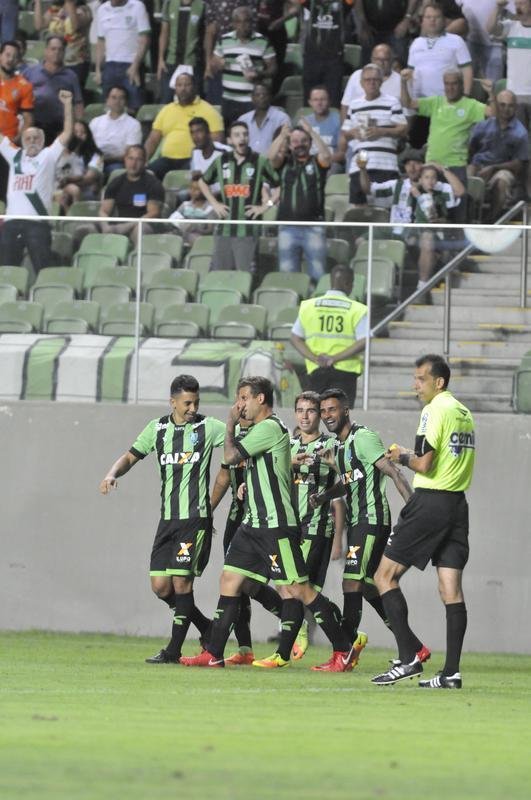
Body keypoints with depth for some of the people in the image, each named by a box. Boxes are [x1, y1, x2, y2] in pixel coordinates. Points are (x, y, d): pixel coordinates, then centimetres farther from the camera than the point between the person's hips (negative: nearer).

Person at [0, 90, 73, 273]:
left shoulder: (48, 156, 7)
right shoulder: (15, 155, 17)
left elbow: (67, 133, 1)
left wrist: (67, 105, -6)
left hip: (37, 221, -4)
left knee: (43, 269, -5)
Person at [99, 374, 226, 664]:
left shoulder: (207, 428, 0)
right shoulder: (156, 429, 10)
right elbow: (131, 456, 18)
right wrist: (112, 474, -2)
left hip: (196, 518, -5)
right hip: (168, 518, 5)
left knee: (181, 581, -9)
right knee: (161, 585, 0)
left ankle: (174, 650, 0)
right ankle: (209, 631, 18)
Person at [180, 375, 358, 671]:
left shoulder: (270, 427, -13)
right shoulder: (260, 429, 18)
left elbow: (231, 456, -15)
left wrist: (231, 424, -2)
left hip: (276, 525, -10)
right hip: (255, 522, 10)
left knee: (298, 589, -9)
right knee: (230, 581, 8)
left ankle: (344, 651, -5)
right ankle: (213, 654, 11)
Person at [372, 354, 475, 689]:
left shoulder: (436, 410, -12)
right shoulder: (464, 413, 15)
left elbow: (424, 463, -18)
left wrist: (403, 457, 1)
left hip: (430, 503, -8)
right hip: (458, 503, 8)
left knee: (385, 576, 0)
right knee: (451, 588, 3)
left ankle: (410, 655, -9)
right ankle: (452, 671, -2)